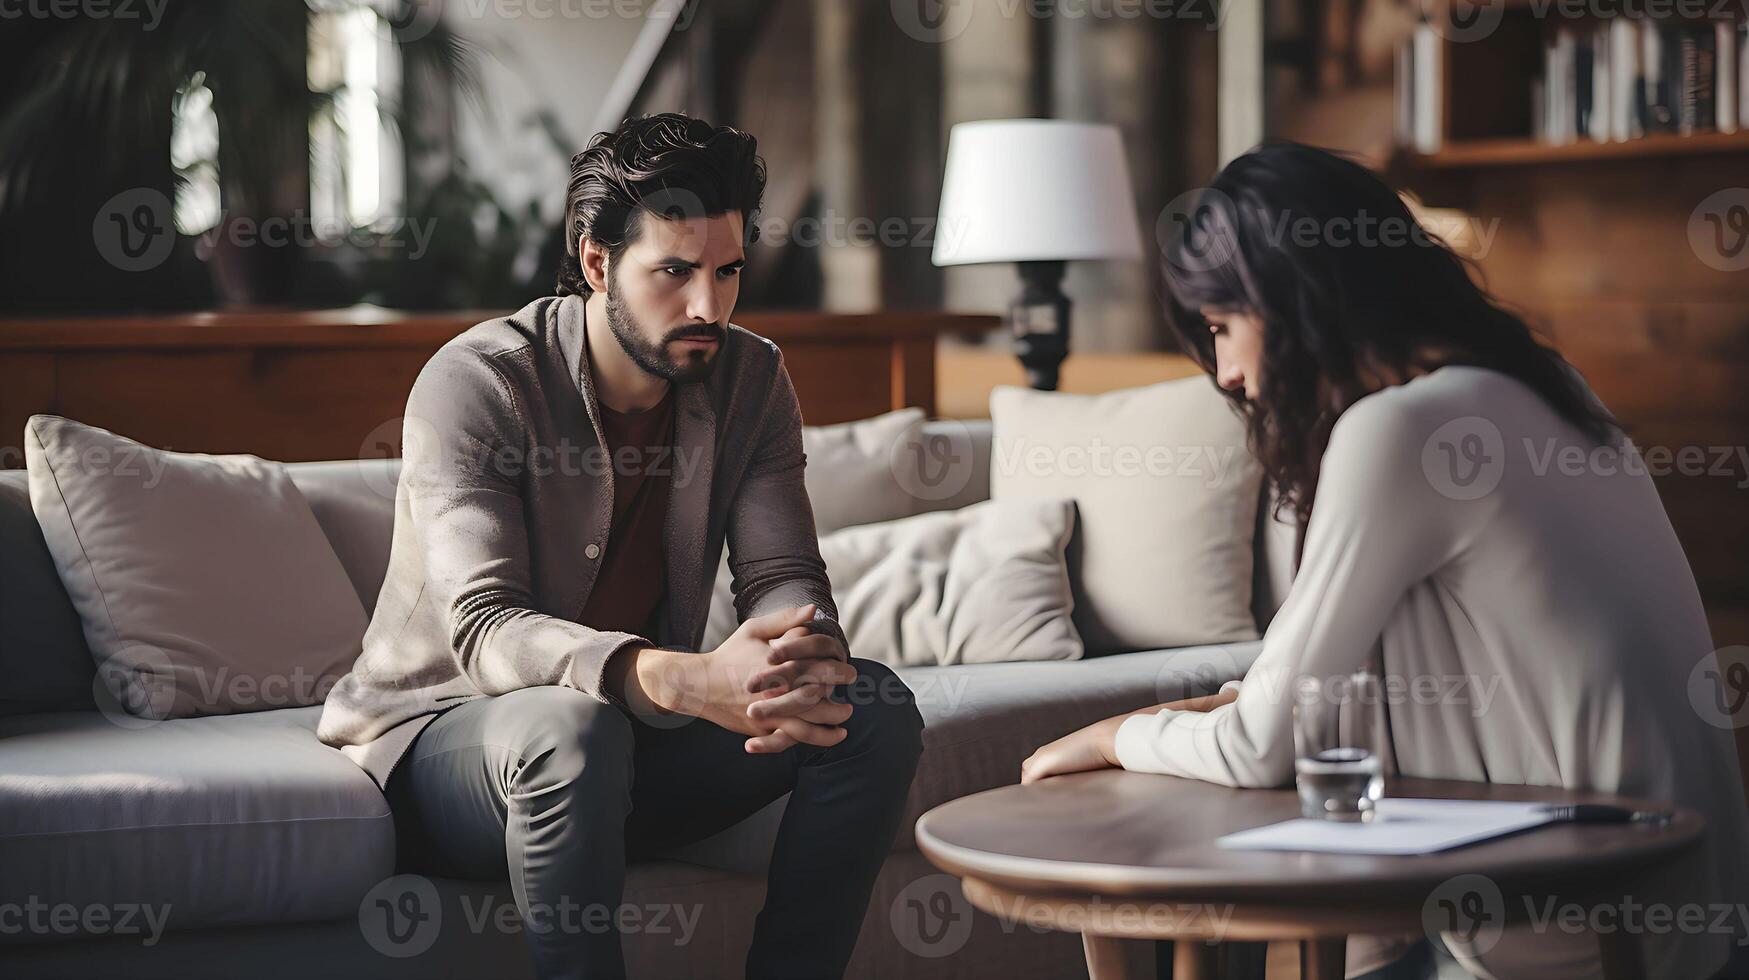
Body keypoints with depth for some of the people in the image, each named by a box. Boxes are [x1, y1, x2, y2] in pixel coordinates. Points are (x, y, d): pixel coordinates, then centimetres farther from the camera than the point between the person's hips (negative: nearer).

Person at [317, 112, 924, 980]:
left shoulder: (750, 380, -2)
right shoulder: (473, 383, -20)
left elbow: (781, 575, -7)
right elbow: (483, 630, -31)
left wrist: (796, 658, -35)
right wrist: (681, 679, -48)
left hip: (636, 729, 6)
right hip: (440, 736, -5)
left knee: (875, 708, -14)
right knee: (569, 725, -39)